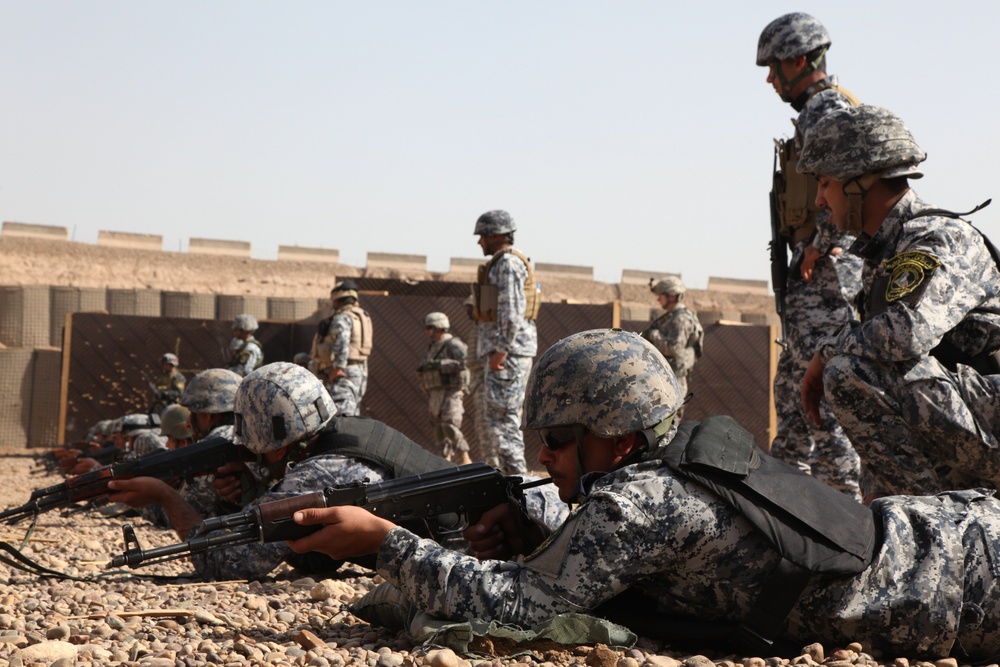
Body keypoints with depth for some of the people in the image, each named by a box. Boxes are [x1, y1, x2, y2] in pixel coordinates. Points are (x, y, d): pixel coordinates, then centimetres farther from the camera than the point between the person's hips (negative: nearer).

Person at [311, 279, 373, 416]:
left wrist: (338, 367, -23)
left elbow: (341, 342, -27)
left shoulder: (343, 317, -12)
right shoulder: (363, 316, 17)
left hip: (344, 374, -10)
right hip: (360, 371, 10)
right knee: (352, 419, 16)